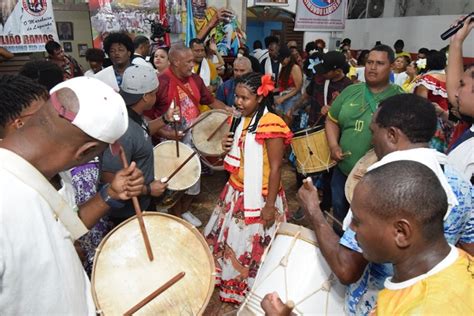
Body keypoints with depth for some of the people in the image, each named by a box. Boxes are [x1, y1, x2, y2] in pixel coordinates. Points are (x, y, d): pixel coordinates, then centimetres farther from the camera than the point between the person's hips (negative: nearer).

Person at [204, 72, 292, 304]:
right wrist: (229, 147, -5)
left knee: (253, 246, 8)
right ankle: (228, 276, 45)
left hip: (259, 197, -8)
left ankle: (251, 289, 31)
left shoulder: (271, 124, -20)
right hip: (236, 192, 8)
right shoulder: (241, 119, 5)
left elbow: (275, 168, -19)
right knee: (229, 239, 21)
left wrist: (270, 205, -18)